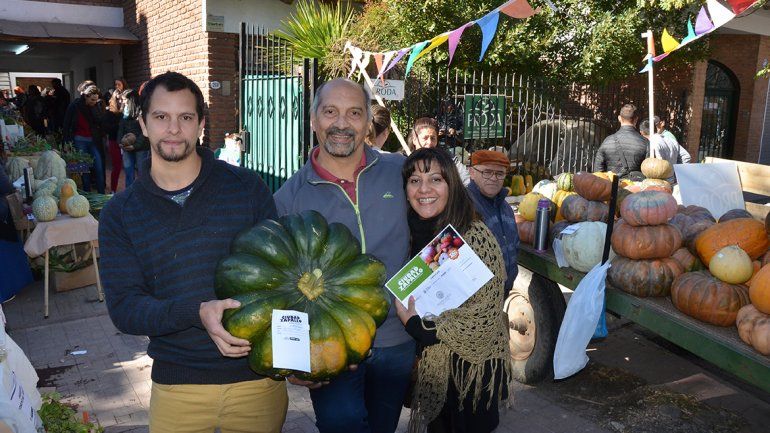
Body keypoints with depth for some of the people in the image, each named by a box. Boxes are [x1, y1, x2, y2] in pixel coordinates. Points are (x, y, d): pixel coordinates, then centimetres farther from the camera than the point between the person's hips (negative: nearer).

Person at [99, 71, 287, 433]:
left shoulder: (246, 187, -3)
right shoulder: (119, 213, 0)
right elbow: (123, 307, -6)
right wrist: (197, 313, -24)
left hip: (258, 377, 0)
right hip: (177, 385, 1)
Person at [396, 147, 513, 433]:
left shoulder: (475, 237, -22)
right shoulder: (410, 232, -4)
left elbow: (480, 319, -23)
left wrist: (417, 324, -18)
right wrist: (409, 318, -7)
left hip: (471, 368, -5)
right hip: (428, 365, 5)